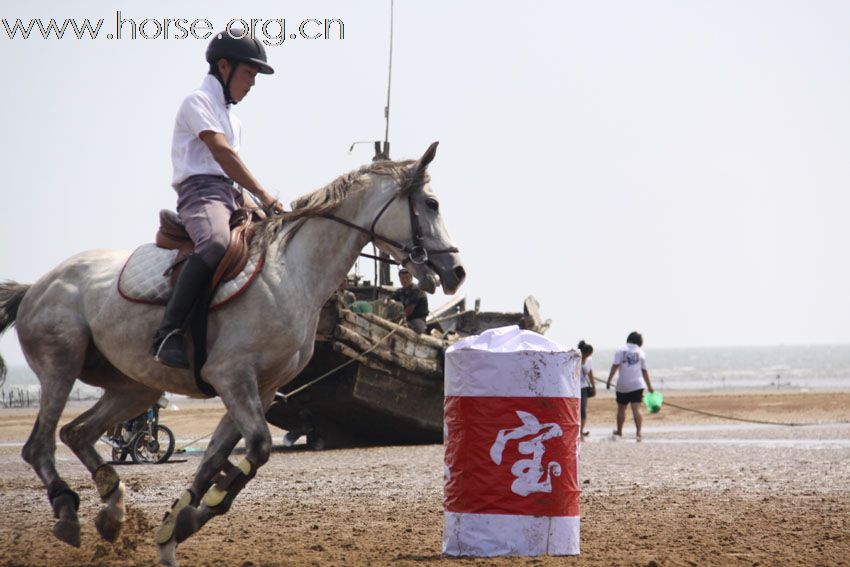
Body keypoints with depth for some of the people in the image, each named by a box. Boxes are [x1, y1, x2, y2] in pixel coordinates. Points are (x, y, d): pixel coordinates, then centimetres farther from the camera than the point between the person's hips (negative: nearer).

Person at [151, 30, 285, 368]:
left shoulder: (232, 120, 30)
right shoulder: (198, 102, 1)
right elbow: (221, 152, -13)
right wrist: (263, 196, -18)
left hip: (230, 196, 10)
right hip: (201, 190, -10)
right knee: (216, 243, -38)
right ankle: (167, 336, -43)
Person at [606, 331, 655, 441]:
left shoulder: (621, 351, -1)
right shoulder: (640, 353, 5)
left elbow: (615, 366, -9)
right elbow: (644, 371, 9)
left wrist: (609, 380, -6)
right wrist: (649, 386, 17)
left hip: (622, 385, -1)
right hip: (637, 385, 1)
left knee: (621, 409, 14)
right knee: (636, 409, -5)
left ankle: (619, 431, 29)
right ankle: (638, 433, -16)